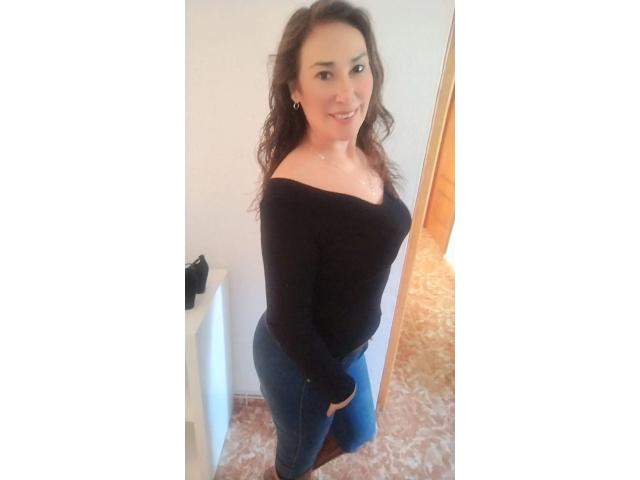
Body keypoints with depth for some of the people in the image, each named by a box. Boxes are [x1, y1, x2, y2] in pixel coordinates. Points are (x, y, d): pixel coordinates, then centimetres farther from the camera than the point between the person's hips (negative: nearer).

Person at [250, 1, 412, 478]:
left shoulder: (366, 155, -8)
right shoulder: (291, 195, -34)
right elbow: (288, 321, -25)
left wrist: (355, 341, 14)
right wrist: (336, 384, -9)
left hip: (346, 346, 7)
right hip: (301, 362, -7)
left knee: (356, 433, 34)